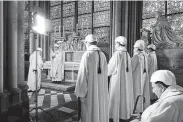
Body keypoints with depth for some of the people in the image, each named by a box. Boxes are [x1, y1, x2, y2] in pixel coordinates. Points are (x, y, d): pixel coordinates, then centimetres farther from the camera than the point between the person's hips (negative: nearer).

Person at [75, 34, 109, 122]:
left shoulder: (87, 55, -16)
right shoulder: (102, 55, 3)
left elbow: (82, 75, -19)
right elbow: (105, 73, 8)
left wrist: (81, 93, -13)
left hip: (90, 89, -6)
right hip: (101, 89, 6)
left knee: (89, 112, 8)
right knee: (100, 110, 19)